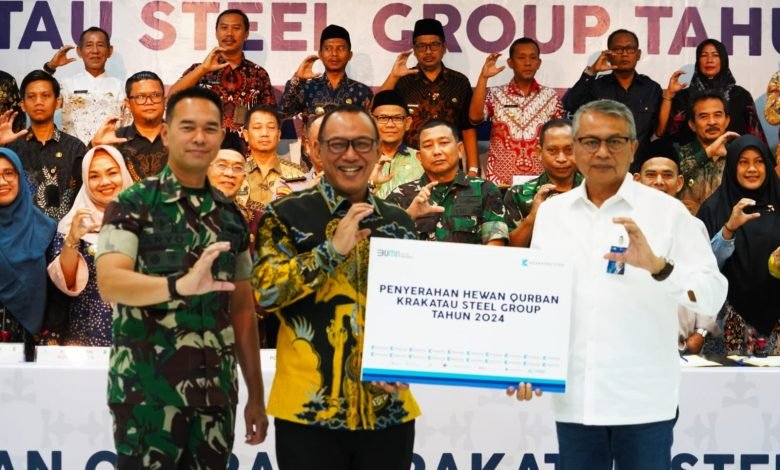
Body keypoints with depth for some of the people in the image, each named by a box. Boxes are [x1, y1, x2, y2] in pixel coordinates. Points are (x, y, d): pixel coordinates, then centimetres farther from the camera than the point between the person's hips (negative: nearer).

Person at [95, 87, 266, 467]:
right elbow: (110, 283, -19)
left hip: (217, 392, 5)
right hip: (148, 391, -5)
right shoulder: (132, 204, -4)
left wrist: (256, 395, 12)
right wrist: (181, 285, -37)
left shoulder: (230, 215, 12)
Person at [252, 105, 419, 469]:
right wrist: (332, 249, -18)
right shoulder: (287, 214, -1)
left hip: (389, 409, 4)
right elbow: (263, 290, -13)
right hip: (310, 409, -4)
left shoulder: (398, 222, 11)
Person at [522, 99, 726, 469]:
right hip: (573, 397, 3)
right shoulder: (551, 212, 8)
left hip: (644, 400, -3)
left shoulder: (667, 212, -2)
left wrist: (657, 266, -25)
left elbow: (713, 295, -9)